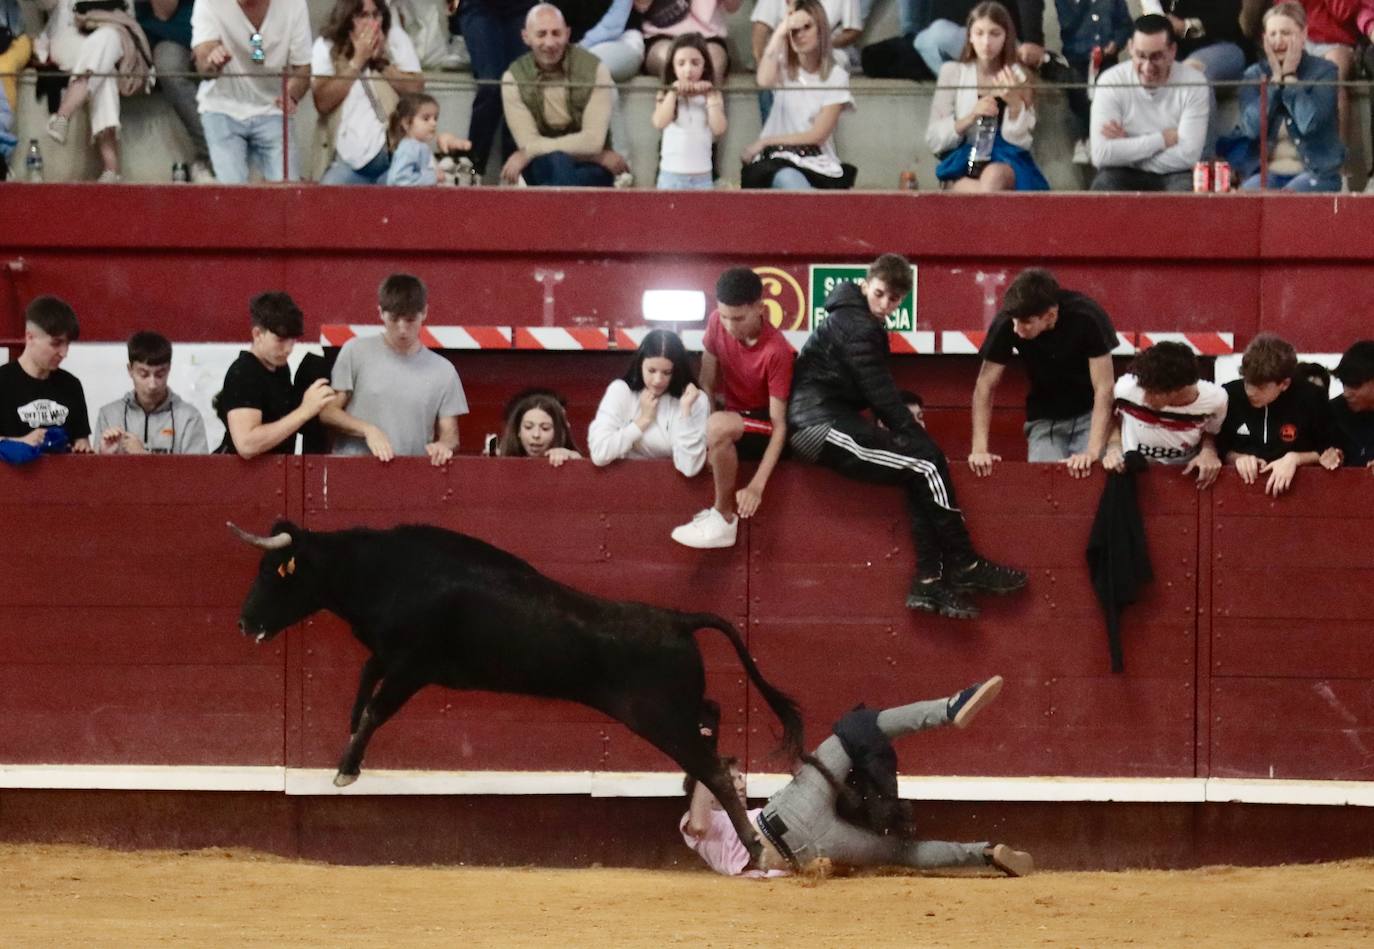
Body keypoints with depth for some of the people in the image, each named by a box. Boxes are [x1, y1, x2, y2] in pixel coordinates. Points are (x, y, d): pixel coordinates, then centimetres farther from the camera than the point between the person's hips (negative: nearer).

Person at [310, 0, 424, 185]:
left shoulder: (396, 40, 4)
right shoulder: (325, 47, 1)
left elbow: (416, 90, -2)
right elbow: (322, 103, -10)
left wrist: (382, 59, -10)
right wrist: (357, 61, -11)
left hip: (395, 155, 0)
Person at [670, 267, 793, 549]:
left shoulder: (775, 351, -27)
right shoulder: (717, 323, -11)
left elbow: (779, 424, -26)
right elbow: (707, 384, -3)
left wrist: (757, 485, -34)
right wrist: (707, 442, -18)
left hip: (763, 427, -7)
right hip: (733, 416, 7)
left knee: (719, 426, -36)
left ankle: (724, 518, -21)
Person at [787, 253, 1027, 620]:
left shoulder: (853, 319, 20)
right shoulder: (857, 327, -12)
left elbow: (875, 391, 18)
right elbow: (881, 393, -14)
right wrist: (919, 438, -7)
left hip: (829, 421, 10)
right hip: (822, 424, -10)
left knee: (922, 471, -1)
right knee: (926, 463, -14)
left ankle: (929, 582, -7)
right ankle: (964, 567, -5)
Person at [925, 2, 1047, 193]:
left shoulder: (1017, 76, 8)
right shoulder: (952, 73, 7)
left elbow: (1020, 140, 1)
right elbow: (934, 140, 2)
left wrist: (1015, 104, -17)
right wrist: (971, 116, -15)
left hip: (1007, 164, 0)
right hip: (961, 166, 0)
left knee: (994, 175, -38)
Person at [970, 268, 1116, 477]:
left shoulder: (1087, 318, -26)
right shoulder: (1006, 324, -22)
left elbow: (1104, 388, -26)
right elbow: (985, 386, -12)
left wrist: (1092, 452, -34)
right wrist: (979, 450, -21)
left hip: (1090, 415, -2)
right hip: (1044, 419, 2)